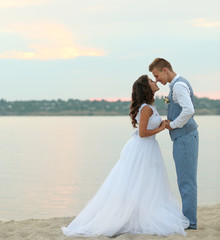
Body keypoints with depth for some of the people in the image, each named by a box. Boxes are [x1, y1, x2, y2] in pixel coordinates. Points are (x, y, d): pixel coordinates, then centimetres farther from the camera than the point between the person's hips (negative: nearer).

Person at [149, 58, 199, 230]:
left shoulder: (178, 85, -14)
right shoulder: (179, 84, 18)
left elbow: (189, 110, -28)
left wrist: (173, 124, -14)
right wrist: (171, 122, 11)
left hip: (184, 137, -11)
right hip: (184, 137, 11)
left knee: (186, 180, -6)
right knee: (185, 180, 13)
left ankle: (189, 221, -1)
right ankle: (188, 219, 19)